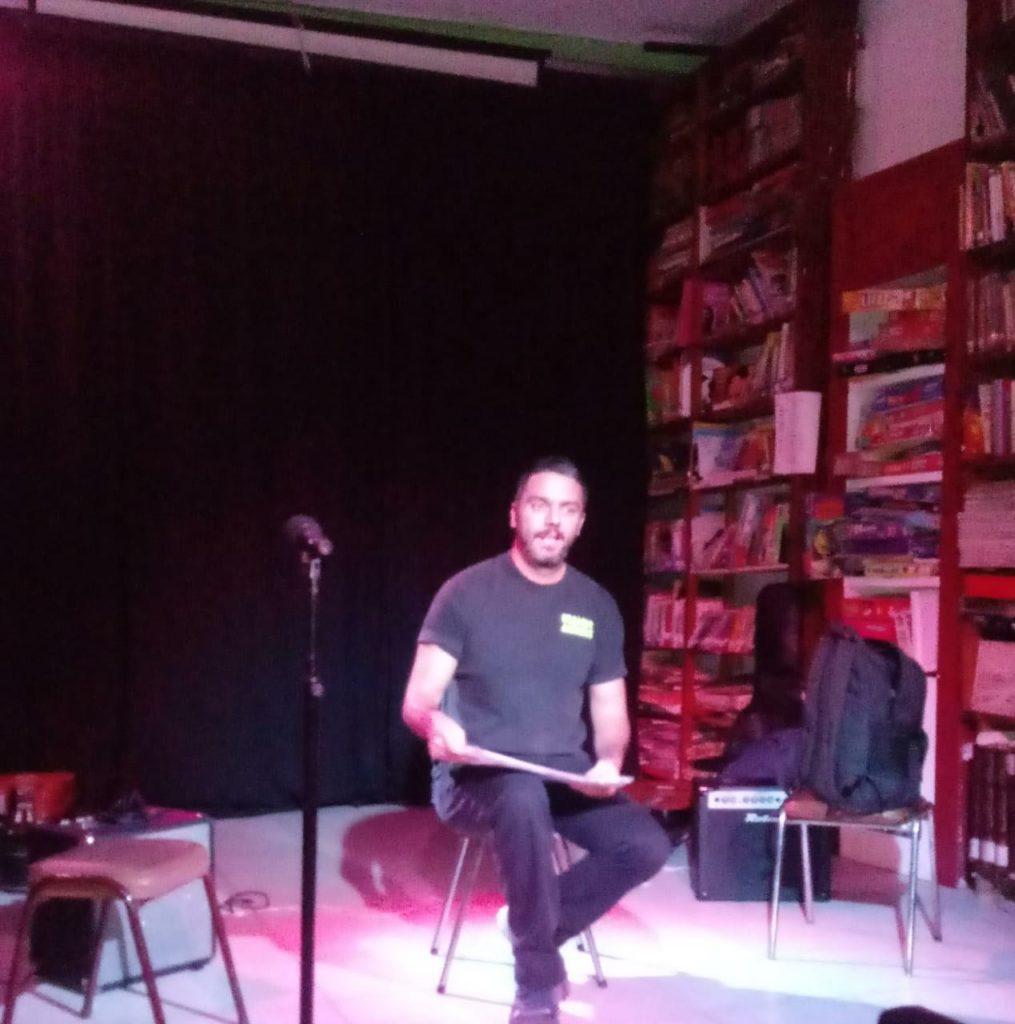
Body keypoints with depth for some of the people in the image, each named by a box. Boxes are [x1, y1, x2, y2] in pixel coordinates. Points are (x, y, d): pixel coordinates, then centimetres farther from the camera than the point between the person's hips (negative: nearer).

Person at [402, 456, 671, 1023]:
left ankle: (538, 927, 5)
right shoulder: (468, 592, -6)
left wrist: (608, 762, -13)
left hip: (564, 773, 4)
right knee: (524, 797, -38)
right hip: (476, 775, -4)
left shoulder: (597, 606, 7)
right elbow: (418, 701, -9)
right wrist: (436, 723, -34)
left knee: (648, 844, -20)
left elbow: (611, 714, 10)